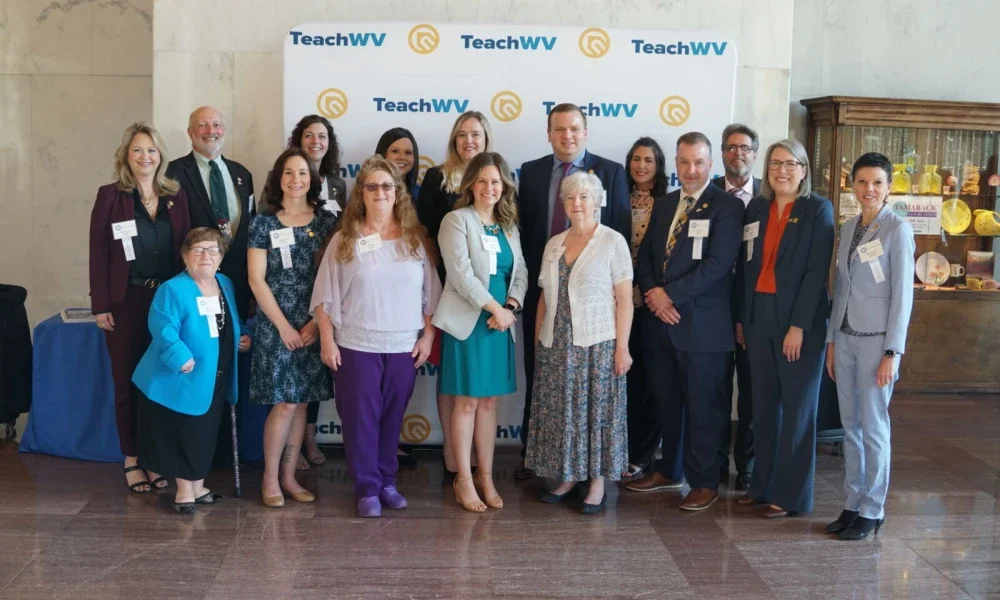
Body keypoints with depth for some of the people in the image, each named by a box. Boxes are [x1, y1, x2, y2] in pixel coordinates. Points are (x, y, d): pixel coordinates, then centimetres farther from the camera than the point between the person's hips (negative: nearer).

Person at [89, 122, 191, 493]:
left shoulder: (176, 197, 8)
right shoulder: (110, 196, -1)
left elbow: (185, 249, 8)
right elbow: (98, 253, -4)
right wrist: (100, 305, -9)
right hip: (126, 301, -2)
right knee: (128, 381, 5)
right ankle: (132, 460, 15)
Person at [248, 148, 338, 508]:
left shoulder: (325, 222, 5)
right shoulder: (263, 223, -1)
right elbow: (256, 280, -4)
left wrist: (318, 321, -8)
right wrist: (284, 326, -10)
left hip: (313, 325, 3)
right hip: (275, 323, -3)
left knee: (302, 402, 7)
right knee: (284, 403, -6)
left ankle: (288, 476, 19)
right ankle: (270, 478, 11)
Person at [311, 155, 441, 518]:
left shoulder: (416, 238, 4)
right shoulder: (344, 240, -1)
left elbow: (431, 293, 6)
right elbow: (326, 296, -1)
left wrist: (428, 336, 1)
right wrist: (327, 340, -6)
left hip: (404, 346, 2)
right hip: (356, 346, -1)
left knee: (392, 417, 11)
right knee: (360, 417, 3)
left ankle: (387, 482, 25)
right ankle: (367, 488, 14)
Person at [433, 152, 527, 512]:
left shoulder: (509, 226, 13)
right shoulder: (457, 220, -6)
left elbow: (520, 272, 9)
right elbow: (461, 274, -14)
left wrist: (511, 307, -9)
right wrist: (495, 308, -16)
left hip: (501, 323, 5)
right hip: (468, 322, -5)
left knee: (489, 402, 10)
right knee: (467, 402, 0)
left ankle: (486, 478, 18)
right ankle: (464, 481, 9)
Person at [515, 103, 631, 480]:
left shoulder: (611, 172, 0)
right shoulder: (531, 171, 7)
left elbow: (621, 232, -3)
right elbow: (521, 227, 8)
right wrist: (525, 276, 1)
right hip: (540, 286, 2)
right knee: (537, 374, 10)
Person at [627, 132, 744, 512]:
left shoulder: (727, 206, -6)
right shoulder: (664, 204, 14)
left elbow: (717, 264, -16)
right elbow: (645, 255, 13)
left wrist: (671, 294, -15)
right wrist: (652, 293, -6)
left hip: (703, 324, -6)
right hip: (661, 322, 6)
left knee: (704, 406, 3)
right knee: (666, 402, 15)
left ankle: (704, 483, 14)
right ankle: (669, 471, 29)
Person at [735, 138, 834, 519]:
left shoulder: (818, 210, -4)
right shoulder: (756, 208, 10)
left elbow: (817, 271, -11)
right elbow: (746, 266, 11)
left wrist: (799, 326, -16)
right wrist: (740, 318, 6)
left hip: (800, 319, -5)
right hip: (758, 316, 5)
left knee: (797, 407, 3)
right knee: (763, 404, 11)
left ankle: (790, 494, 10)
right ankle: (762, 484, 20)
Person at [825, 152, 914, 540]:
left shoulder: (897, 229, -7)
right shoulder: (848, 228, 10)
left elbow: (903, 294, -9)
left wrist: (892, 352, -13)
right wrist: (831, 341, 10)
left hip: (876, 339, -5)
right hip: (845, 337, 6)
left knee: (873, 427, 0)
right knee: (850, 425, 9)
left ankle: (872, 511, 11)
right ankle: (853, 504, 18)